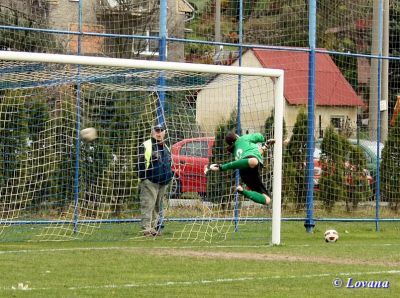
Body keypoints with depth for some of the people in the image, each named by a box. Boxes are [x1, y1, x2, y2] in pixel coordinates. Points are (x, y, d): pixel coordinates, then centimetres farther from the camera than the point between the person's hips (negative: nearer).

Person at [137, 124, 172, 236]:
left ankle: (155, 227, 19)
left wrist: (169, 176, 20)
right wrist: (143, 178, -13)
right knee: (148, 205, -10)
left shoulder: (166, 148, 19)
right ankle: (147, 228, -10)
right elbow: (141, 163, -9)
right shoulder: (146, 146, -6)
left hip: (163, 183, 8)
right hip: (150, 181, -8)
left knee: (158, 206, 12)